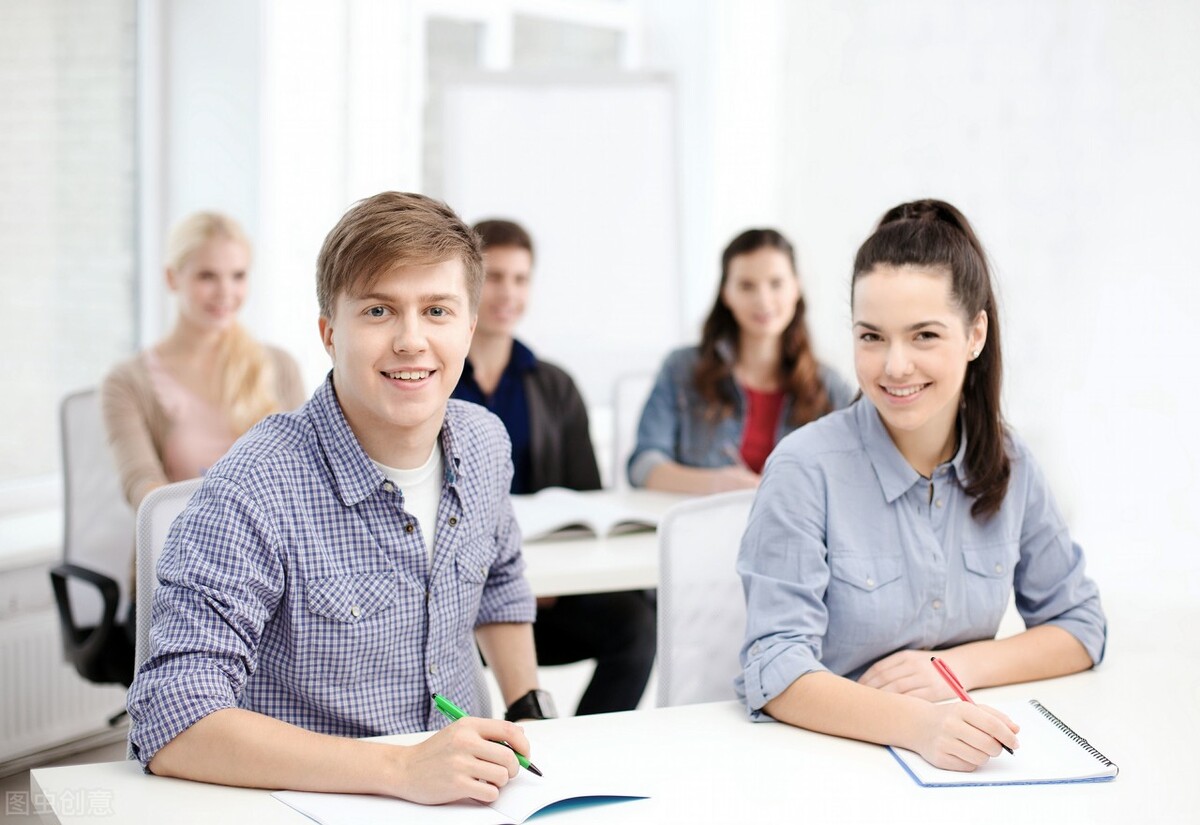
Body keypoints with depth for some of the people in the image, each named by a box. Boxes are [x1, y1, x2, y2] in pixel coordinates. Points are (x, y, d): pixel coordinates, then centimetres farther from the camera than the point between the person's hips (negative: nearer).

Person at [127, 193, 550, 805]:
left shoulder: (485, 444, 1)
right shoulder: (253, 495, -20)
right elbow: (169, 726, -28)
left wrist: (527, 715, 18)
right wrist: (403, 769, -33)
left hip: (469, 798, 7)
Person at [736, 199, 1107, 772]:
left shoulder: (1007, 463, 2)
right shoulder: (806, 469, -12)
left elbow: (1080, 626, 10)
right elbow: (776, 674, -16)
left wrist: (958, 666, -8)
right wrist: (915, 726, -32)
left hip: (962, 766, 3)